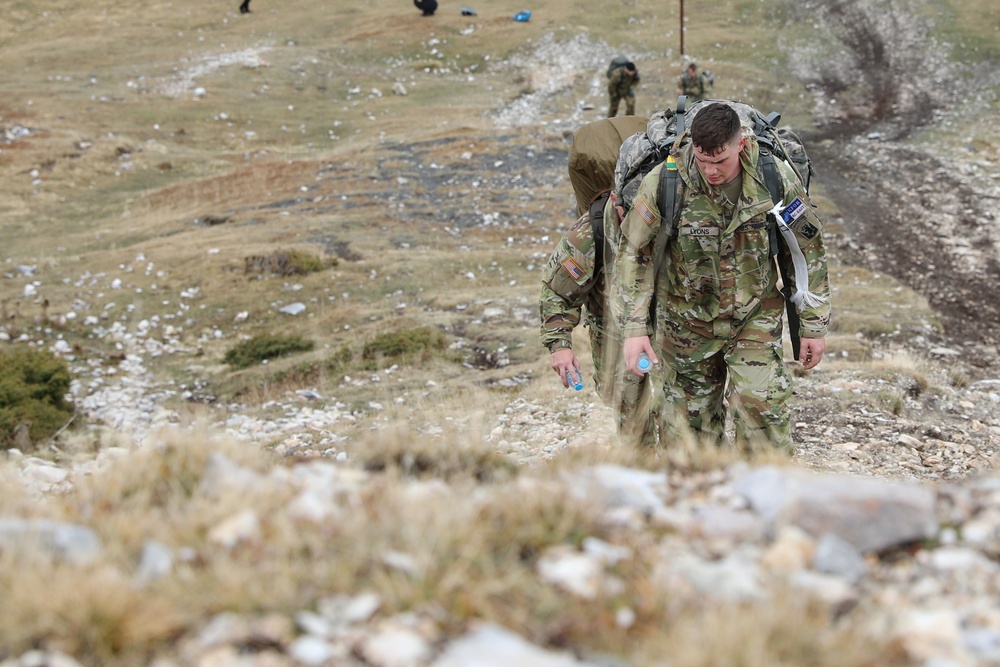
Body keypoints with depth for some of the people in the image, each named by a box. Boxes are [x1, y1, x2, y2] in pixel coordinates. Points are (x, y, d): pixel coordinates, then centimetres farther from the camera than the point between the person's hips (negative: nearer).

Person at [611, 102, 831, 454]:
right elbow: (634, 254, -9)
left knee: (761, 404, -15)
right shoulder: (663, 184, -18)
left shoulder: (775, 178, -13)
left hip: (755, 318, 0)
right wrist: (634, 328, -17)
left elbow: (807, 250, -2)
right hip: (686, 319, 0)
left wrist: (813, 326, 1)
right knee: (687, 426, 8)